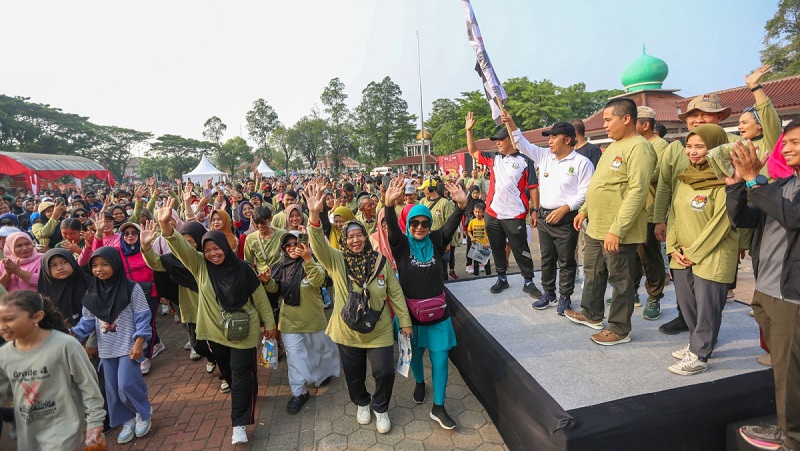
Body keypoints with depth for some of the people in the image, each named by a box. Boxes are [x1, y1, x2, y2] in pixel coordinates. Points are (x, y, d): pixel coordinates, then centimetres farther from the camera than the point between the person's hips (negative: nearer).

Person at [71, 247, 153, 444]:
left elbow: (142, 317, -12)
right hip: (106, 349, 6)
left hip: (128, 346, -6)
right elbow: (87, 321, 8)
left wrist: (139, 342, -18)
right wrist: (74, 333, -10)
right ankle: (128, 420, 32)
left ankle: (143, 412, 16)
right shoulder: (92, 294, 3)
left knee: (126, 384, -12)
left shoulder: (131, 289, -12)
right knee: (112, 388, 13)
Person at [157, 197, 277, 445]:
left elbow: (260, 297, -4)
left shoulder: (242, 269, -12)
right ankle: (245, 398, 48)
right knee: (227, 371, 22)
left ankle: (239, 424, 6)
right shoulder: (200, 266, -5)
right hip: (216, 330, 4)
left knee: (241, 374, -2)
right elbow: (180, 246, -22)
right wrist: (165, 225, -40)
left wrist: (269, 323, 0)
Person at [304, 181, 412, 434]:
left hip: (379, 331, 0)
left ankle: (380, 408, 35)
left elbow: (395, 293, -1)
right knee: (354, 374, 18)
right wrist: (314, 216, -45)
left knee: (385, 372, 2)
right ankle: (362, 403, 51)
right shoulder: (336, 260, -10)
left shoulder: (380, 261, -7)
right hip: (348, 332, 1)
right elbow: (319, 245, -29)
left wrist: (405, 322, 0)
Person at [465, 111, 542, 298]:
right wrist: (469, 130, 9)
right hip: (492, 214, 5)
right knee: (497, 249, 15)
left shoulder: (524, 161, -4)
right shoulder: (494, 158, 9)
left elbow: (533, 188, -4)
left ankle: (529, 282, 17)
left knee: (521, 250, 3)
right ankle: (502, 278, 30)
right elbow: (473, 152, 16)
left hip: (515, 216, -5)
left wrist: (534, 210, -9)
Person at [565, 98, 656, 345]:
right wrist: (584, 210, 20)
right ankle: (592, 314, 39)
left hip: (618, 232, -10)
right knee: (592, 273, 21)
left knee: (620, 280, 5)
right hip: (596, 227, 10)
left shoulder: (638, 148, -16)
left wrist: (617, 230, -27)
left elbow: (637, 193, -24)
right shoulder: (614, 146, 15)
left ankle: (620, 329, 21)